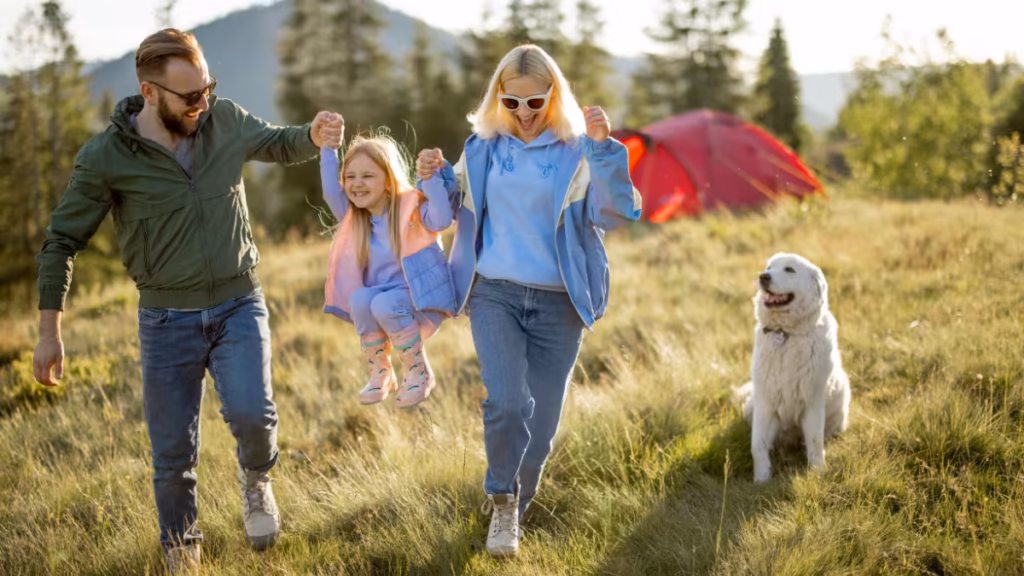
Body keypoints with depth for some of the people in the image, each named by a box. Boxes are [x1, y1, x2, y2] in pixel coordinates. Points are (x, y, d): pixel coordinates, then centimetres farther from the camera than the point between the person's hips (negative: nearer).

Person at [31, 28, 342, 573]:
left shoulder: (226, 120, -5)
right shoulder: (104, 158, -13)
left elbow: (277, 144, 15)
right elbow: (61, 242, -4)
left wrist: (313, 137, -9)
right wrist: (49, 333, -5)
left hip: (239, 306, 1)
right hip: (166, 318, -1)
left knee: (250, 413, -21)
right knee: (173, 453, 4)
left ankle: (255, 476, 14)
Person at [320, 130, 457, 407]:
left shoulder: (410, 208, -10)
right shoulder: (354, 217, 5)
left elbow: (442, 220, -28)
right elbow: (331, 191, -8)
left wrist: (431, 179, -39)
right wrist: (328, 148, -11)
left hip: (420, 299, -5)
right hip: (381, 295, 5)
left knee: (385, 304, -35)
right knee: (359, 300, -28)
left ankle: (419, 372, -12)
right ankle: (380, 374, -9)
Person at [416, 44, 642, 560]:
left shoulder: (574, 153, -4)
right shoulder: (483, 148, 4)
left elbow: (616, 213, -16)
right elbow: (456, 215, 15)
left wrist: (603, 150, -29)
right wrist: (435, 180, -5)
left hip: (557, 303, 0)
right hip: (494, 294, 0)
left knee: (541, 421, 7)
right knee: (506, 404, -21)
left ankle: (510, 509, 33)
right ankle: (501, 498, 6)